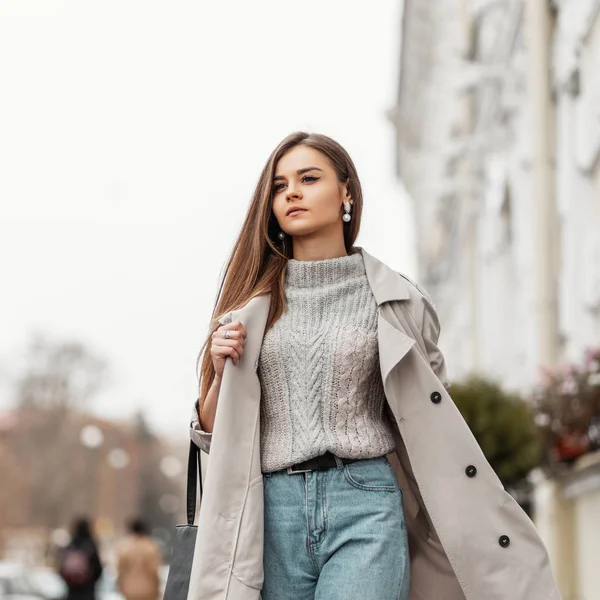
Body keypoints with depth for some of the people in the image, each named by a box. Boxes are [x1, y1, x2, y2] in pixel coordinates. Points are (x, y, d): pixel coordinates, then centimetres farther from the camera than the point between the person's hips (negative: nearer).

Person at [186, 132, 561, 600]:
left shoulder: (394, 301, 5)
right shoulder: (251, 303, 11)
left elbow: (431, 435, 11)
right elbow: (211, 431, 16)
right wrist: (221, 372, -4)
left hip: (365, 507, -2)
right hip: (272, 512, 3)